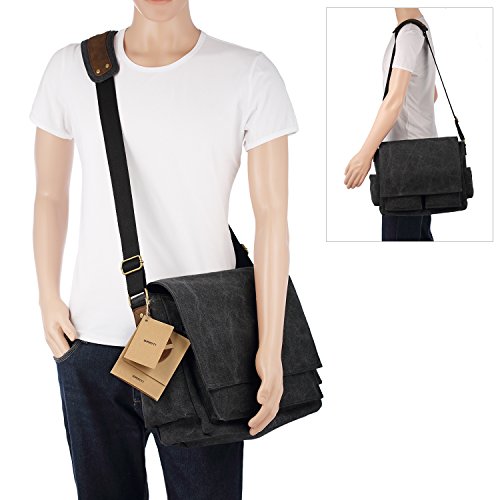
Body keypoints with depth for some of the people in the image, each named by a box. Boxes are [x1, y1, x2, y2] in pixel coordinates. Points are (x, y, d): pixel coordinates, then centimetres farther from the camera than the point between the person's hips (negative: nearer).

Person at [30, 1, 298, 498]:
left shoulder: (250, 75, -4)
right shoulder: (70, 68, 4)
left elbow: (271, 217, -6)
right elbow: (49, 196, 12)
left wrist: (271, 347, -8)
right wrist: (49, 299, 5)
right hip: (91, 342, 2)